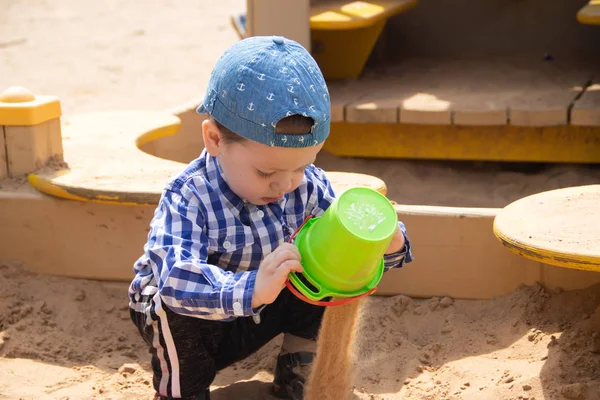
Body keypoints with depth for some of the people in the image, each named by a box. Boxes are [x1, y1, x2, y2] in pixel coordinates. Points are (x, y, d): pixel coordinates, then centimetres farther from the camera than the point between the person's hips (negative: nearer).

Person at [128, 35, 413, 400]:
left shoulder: (307, 185, -14)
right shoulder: (188, 198, -31)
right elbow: (175, 278, -47)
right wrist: (250, 289, -64)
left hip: (255, 320, 5)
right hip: (187, 328, -5)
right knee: (174, 302, -36)